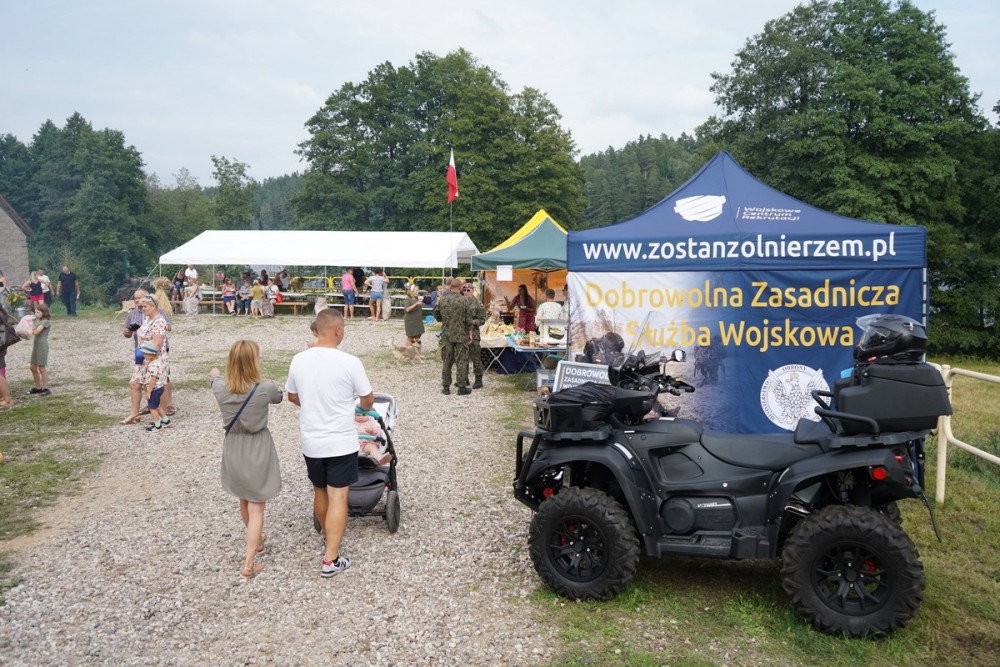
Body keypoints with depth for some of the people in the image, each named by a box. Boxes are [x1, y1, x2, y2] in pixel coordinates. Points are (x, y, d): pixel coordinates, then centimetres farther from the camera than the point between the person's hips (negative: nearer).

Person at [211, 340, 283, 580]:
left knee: (244, 501, 25)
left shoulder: (220, 388, -10)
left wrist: (215, 374, 41)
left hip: (233, 450, 5)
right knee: (256, 507, 5)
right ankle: (249, 564, 6)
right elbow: (278, 397, 4)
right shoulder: (265, 388, -20)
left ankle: (256, 539, 48)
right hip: (257, 451, -4)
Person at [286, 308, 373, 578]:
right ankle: (331, 559, 3)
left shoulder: (298, 360, -4)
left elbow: (292, 397, 10)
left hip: (311, 441, 5)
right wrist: (363, 405, 18)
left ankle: (328, 540, 40)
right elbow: (368, 400, -6)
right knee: (338, 497, 2)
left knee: (319, 492, 21)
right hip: (341, 442, -5)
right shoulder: (349, 362, -17)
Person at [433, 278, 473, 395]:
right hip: (461, 335, -3)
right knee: (461, 361, 4)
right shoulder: (464, 300, -9)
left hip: (446, 335, 3)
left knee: (446, 361, 10)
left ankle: (446, 386, 14)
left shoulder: (442, 300, -1)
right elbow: (469, 319, -7)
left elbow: (436, 316, 8)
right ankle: (462, 387, 7)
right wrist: (470, 333, 3)